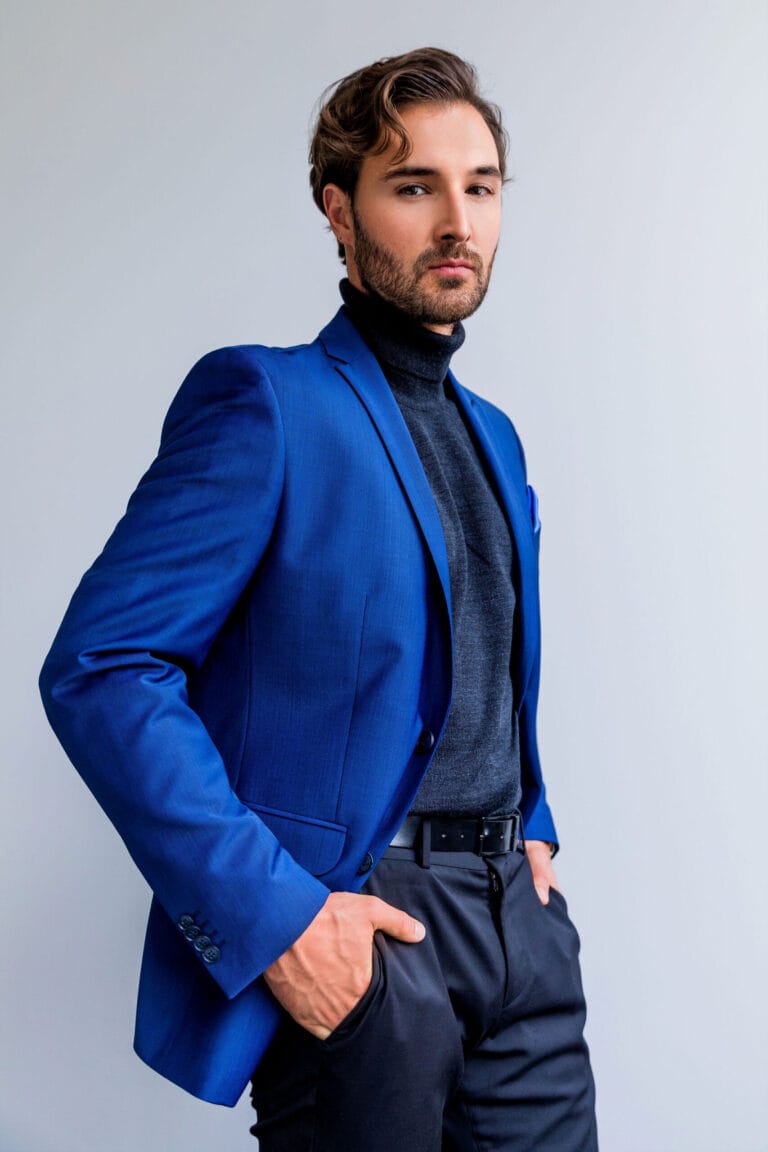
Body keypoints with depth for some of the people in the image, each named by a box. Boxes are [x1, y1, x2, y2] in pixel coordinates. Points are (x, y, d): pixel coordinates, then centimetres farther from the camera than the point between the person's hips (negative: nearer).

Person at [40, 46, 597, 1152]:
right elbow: (99, 669, -18)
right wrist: (272, 917, -21)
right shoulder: (263, 400, -10)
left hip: (520, 924, 7)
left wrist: (531, 824, 11)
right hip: (352, 939, -7)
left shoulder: (492, 435, 15)